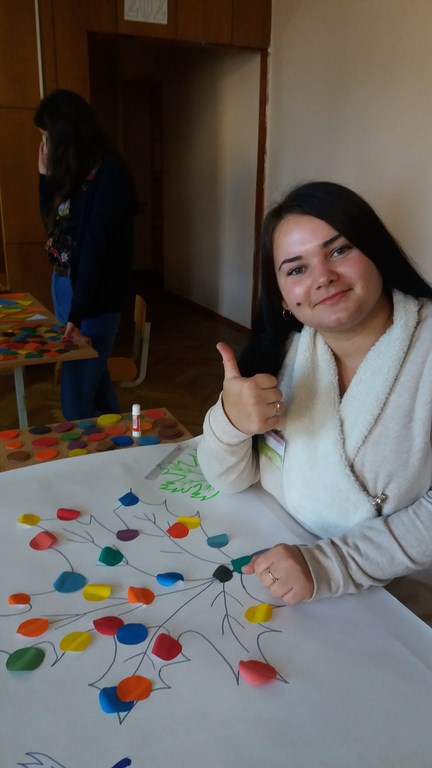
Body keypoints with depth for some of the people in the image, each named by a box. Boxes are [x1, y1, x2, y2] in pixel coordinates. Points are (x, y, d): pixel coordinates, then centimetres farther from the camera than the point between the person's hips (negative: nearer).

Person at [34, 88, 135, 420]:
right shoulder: (75, 172, 12)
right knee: (95, 383, 18)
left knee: (76, 403, -4)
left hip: (93, 300, -9)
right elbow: (54, 225, 22)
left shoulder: (109, 172, -14)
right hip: (64, 286, 9)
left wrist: (78, 314, -23)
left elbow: (95, 244, -21)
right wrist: (46, 175, 11)